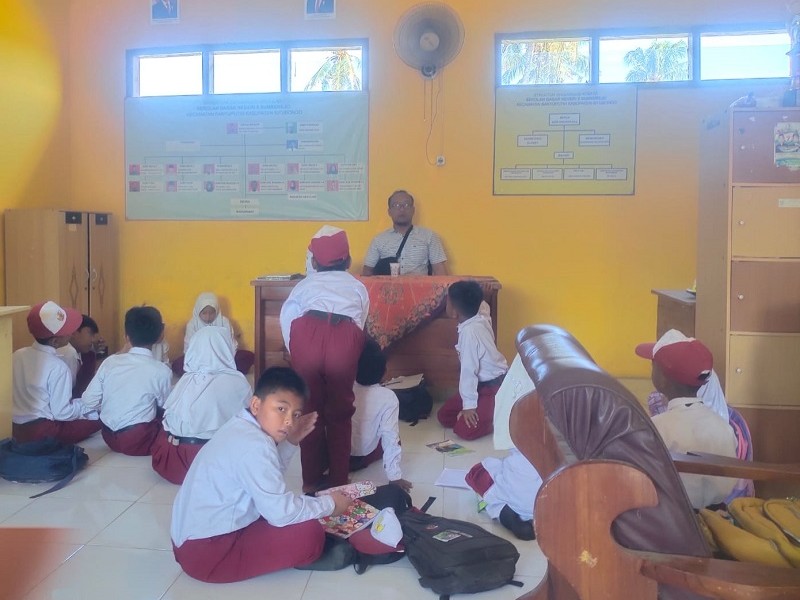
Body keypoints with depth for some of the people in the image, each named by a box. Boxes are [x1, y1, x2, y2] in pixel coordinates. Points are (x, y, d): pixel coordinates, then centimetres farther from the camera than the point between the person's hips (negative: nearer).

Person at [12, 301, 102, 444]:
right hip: (43, 432, -7)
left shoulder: (17, 355, 1)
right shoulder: (58, 367, -19)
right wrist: (87, 403, 0)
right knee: (97, 415, -3)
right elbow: (62, 413, -16)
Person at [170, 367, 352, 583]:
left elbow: (267, 475, 15)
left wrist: (290, 442, 6)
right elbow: (280, 512, -25)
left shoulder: (242, 427, 6)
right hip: (206, 552, -10)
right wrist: (329, 504, -10)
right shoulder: (253, 445, -23)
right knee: (309, 534, -16)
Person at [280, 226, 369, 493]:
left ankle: (311, 480, 28)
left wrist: (298, 356, 29)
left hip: (307, 334, 0)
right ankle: (339, 480, 26)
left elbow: (287, 318, 20)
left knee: (310, 410, 17)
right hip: (344, 337, 0)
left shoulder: (305, 284, 31)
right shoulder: (357, 286, 33)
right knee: (339, 413, 18)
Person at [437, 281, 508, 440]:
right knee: (444, 416, 7)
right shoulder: (481, 317, -3)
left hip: (494, 388, -9)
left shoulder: (469, 331, -28)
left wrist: (469, 406, -21)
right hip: (484, 382, 9)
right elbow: (482, 304, 23)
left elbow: (469, 370, -25)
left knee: (464, 430, -19)